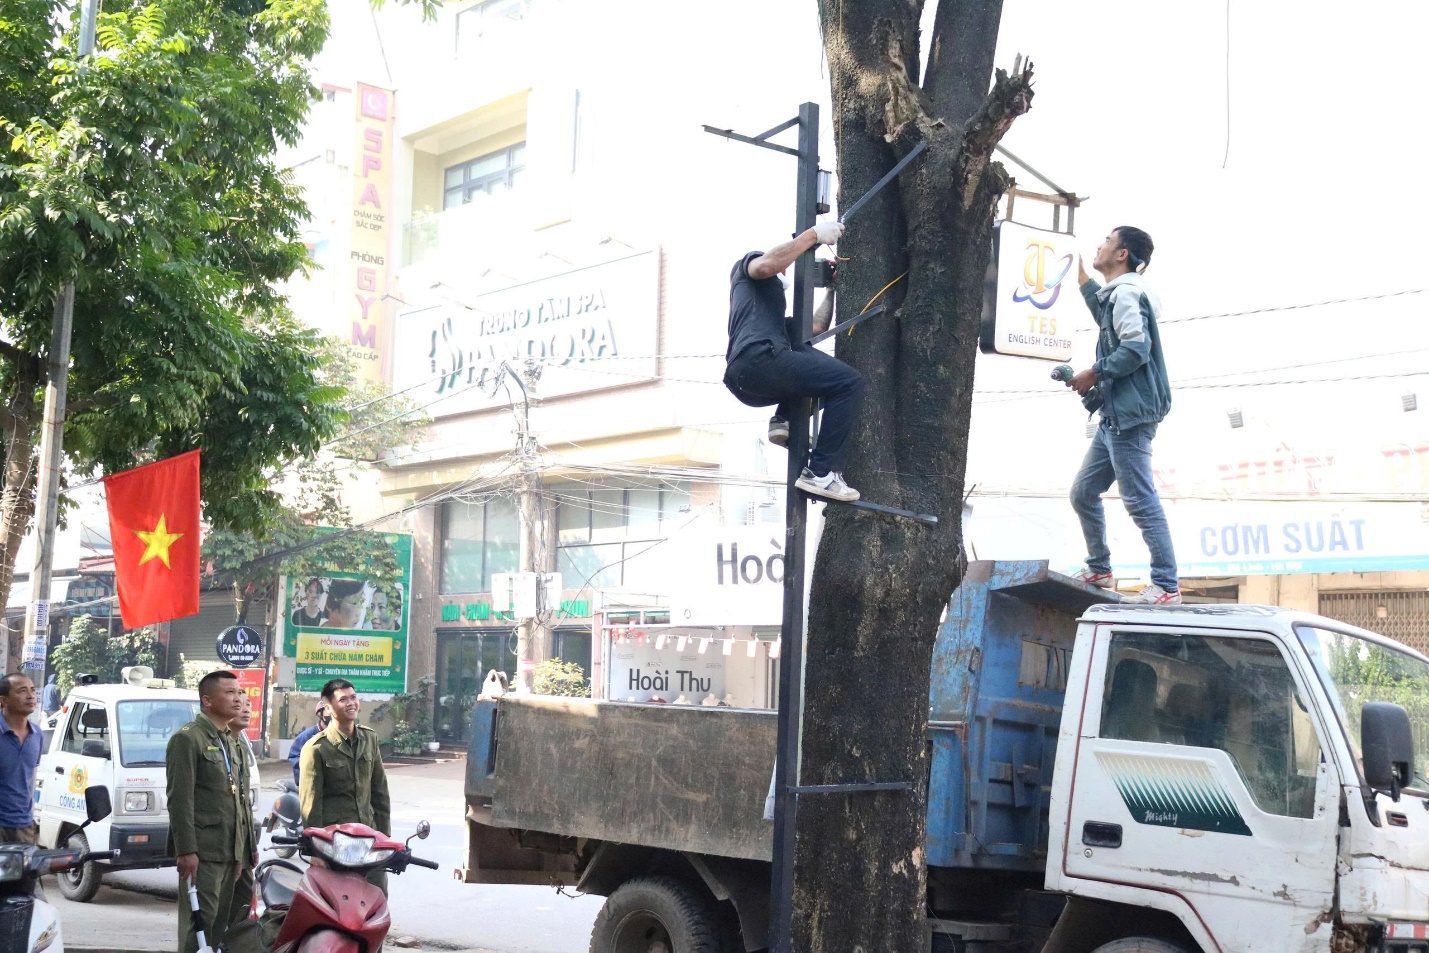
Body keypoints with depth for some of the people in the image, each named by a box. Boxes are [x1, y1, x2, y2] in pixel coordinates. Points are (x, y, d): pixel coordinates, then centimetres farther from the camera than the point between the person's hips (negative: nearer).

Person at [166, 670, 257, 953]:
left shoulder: (236, 744, 20)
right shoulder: (187, 739, -5)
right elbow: (179, 799, -12)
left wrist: (252, 845, 19)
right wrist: (186, 850, -17)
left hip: (236, 853, 8)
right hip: (203, 853, -8)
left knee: (236, 924, 6)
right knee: (200, 925, -8)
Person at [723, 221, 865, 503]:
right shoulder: (748, 264, 19)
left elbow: (817, 328, 42)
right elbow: (766, 265, -7)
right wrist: (814, 234, -5)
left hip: (743, 385, 9)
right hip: (758, 358, -9)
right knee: (849, 382, -9)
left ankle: (784, 419, 8)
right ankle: (821, 473, -17)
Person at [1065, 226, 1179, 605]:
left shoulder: (1126, 291, -10)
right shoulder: (1119, 293, 21)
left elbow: (1136, 347, -23)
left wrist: (1094, 374, -13)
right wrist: (1082, 278, 45)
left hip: (1130, 414, -11)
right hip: (1116, 414, 11)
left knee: (1140, 500, -12)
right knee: (1083, 493, 16)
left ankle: (1166, 586, -11)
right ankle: (1099, 569, 24)